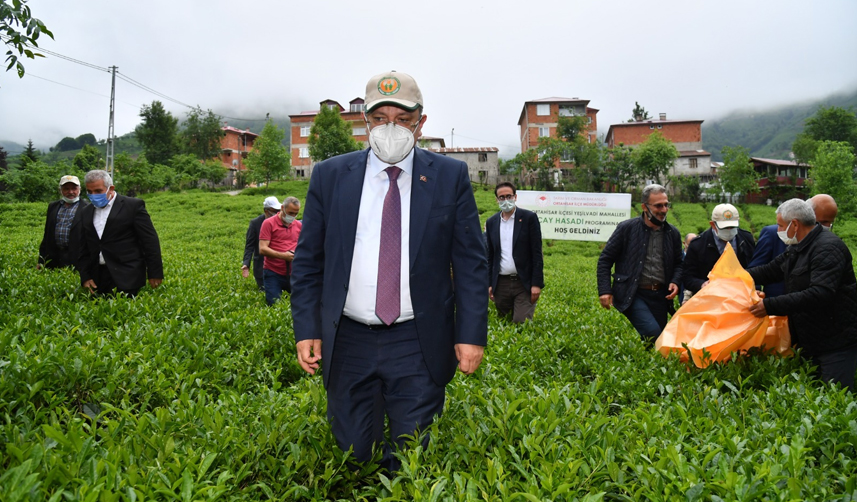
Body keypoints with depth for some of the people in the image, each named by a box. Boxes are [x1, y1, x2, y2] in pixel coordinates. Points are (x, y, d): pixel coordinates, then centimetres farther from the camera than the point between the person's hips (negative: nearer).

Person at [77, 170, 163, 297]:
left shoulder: (133, 205, -3)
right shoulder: (86, 212, 16)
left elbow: (150, 241, -6)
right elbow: (83, 248, 19)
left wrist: (155, 274, -9)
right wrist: (85, 277, 8)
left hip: (127, 278, -5)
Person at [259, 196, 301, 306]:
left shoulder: (298, 225, 7)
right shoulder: (269, 223, -5)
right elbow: (262, 249, -11)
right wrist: (283, 255, -19)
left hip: (292, 274, 4)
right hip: (273, 273, -3)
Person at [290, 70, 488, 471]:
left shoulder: (451, 177, 0)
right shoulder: (329, 176, 4)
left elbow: (470, 263, 0)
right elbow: (308, 261, 6)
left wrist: (472, 335, -6)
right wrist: (307, 330, -1)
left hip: (418, 347, -1)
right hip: (346, 344, 2)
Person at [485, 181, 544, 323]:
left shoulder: (529, 217, -3)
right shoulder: (491, 222, 8)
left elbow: (537, 253, -6)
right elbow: (490, 256, 12)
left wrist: (537, 284, -11)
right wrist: (489, 284, 6)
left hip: (524, 283, -3)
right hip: (501, 283, 3)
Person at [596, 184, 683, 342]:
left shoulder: (673, 233, 9)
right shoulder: (626, 228, -4)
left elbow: (678, 264, 22)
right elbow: (605, 260, -2)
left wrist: (675, 281, 0)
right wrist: (604, 291, -11)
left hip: (660, 296, 5)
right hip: (633, 295, -5)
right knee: (653, 333, -22)